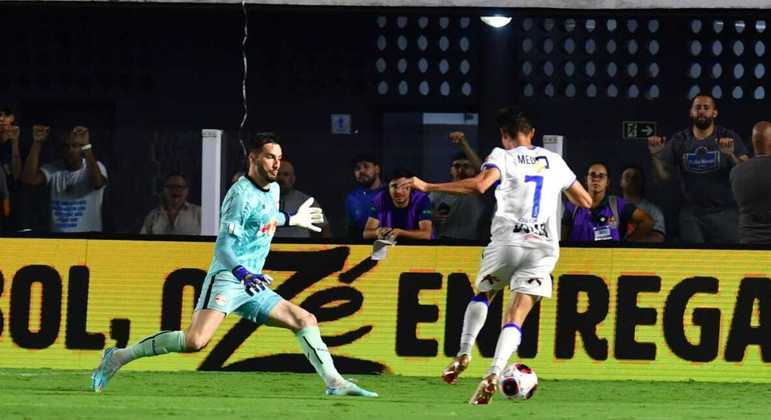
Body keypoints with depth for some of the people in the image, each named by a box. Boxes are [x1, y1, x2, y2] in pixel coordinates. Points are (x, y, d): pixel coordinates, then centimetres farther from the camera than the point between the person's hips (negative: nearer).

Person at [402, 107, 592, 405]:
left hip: (507, 239, -2)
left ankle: (464, 352, 7)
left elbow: (480, 185, -16)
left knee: (482, 294, 25)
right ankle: (493, 375, -25)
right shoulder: (554, 161, 18)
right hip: (544, 246, 2)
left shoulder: (503, 156, 5)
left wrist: (428, 187, -11)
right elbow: (585, 201, 24)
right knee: (516, 315, -4)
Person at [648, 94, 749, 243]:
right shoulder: (679, 141, 6)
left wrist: (731, 156, -28)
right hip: (691, 214, 2)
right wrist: (655, 155, -12)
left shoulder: (729, 138, -1)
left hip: (724, 212, -2)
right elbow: (663, 176, 6)